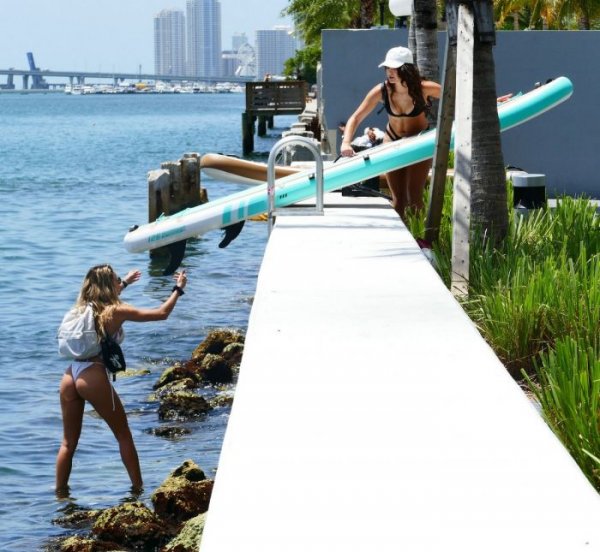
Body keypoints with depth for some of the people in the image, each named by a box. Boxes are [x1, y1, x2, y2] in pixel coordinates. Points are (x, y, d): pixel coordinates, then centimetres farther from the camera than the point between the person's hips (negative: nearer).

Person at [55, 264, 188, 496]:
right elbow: (161, 313, 1)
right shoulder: (116, 311, -3)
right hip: (93, 378, -6)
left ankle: (60, 494, 12)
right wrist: (178, 289, 16)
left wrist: (125, 283, 55)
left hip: (69, 376, 6)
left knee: (68, 442, 13)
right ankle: (138, 488, 13)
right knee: (124, 436, 10)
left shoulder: (82, 307, 15)